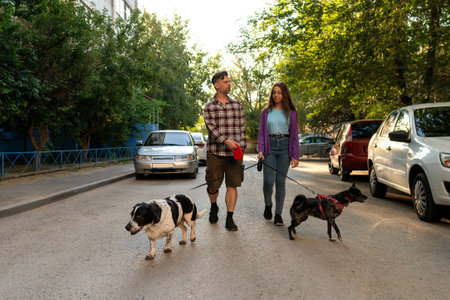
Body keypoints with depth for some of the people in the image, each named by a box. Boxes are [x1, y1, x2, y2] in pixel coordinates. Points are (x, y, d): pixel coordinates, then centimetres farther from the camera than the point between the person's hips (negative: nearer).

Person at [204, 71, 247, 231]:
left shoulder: (236, 104, 11)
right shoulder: (209, 107, 1)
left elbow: (242, 127, 12)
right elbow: (211, 128, -11)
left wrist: (241, 146, 5)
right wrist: (226, 141, -24)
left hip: (234, 152, 2)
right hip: (215, 152, -2)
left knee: (232, 186, 0)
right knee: (213, 186, 6)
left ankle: (229, 219, 8)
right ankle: (214, 206, 36)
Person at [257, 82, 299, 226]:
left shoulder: (291, 112, 8)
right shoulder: (266, 112, 10)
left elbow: (294, 135, 7)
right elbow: (261, 133, 8)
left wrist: (295, 155, 0)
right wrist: (260, 150, -7)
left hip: (284, 147, 0)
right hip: (270, 146, 0)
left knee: (280, 181, 0)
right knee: (268, 180, -9)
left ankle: (278, 214, 11)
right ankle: (268, 205, 21)